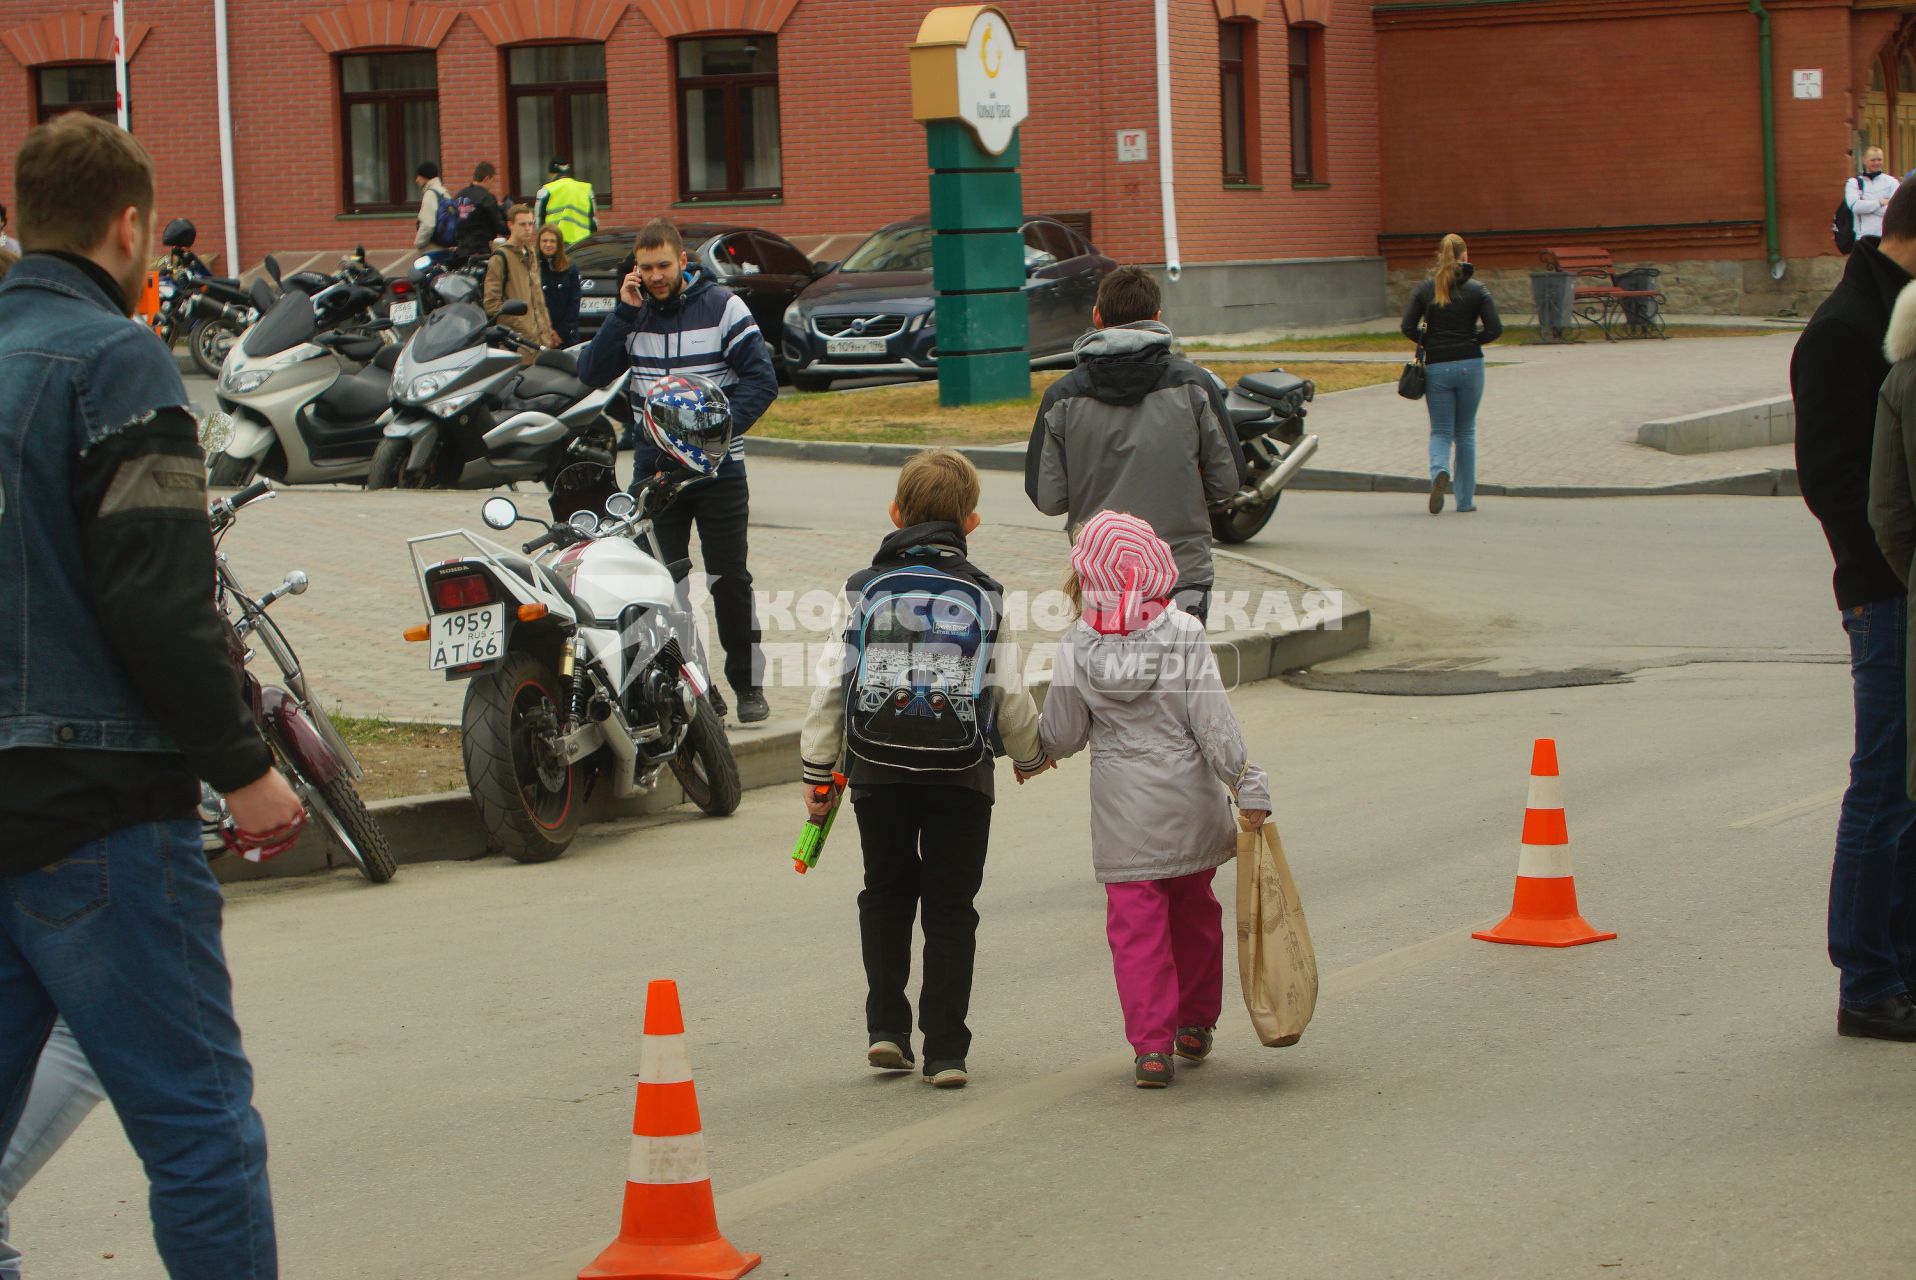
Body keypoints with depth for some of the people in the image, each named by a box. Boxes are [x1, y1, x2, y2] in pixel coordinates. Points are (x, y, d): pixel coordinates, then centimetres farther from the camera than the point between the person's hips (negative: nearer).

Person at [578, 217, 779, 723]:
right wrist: (624, 314, -10)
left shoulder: (722, 307, -2)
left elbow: (761, 379, -5)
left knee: (729, 580, 0)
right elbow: (592, 373, -3)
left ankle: (748, 683, 10)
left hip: (718, 469, -3)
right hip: (653, 469, 3)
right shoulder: (633, 314, 8)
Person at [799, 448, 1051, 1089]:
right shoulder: (985, 596, 0)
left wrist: (818, 769, 9)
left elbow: (831, 684, 0)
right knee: (950, 907, 6)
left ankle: (886, 1026, 13)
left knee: (886, 892, 19)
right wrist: (1030, 755, 21)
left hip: (879, 771, 1)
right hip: (960, 773, -1)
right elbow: (1010, 693, 2)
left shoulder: (866, 589, 0)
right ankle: (945, 1051, 3)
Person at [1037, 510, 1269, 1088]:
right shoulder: (1184, 634, -9)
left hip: (1123, 811, -1)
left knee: (1136, 922, 5)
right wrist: (1247, 786, -6)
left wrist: (1035, 752, 22)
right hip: (1190, 802, 1)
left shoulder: (1079, 646, -7)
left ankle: (1151, 1045, -2)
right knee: (1195, 910, 20)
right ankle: (1195, 1024, 32)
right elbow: (1213, 720, -11)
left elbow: (1062, 736, 0)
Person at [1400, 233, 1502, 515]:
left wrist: (1429, 343, 10)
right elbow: (1495, 329, -9)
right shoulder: (1477, 289, -3)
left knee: (1441, 431, 8)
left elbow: (1408, 327, -7)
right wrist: (1472, 340, 8)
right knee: (1465, 432, 13)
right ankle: (1465, 499, 15)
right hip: (1470, 365, 0)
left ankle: (1440, 471, -25)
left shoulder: (1425, 289, 0)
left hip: (1437, 367, 0)